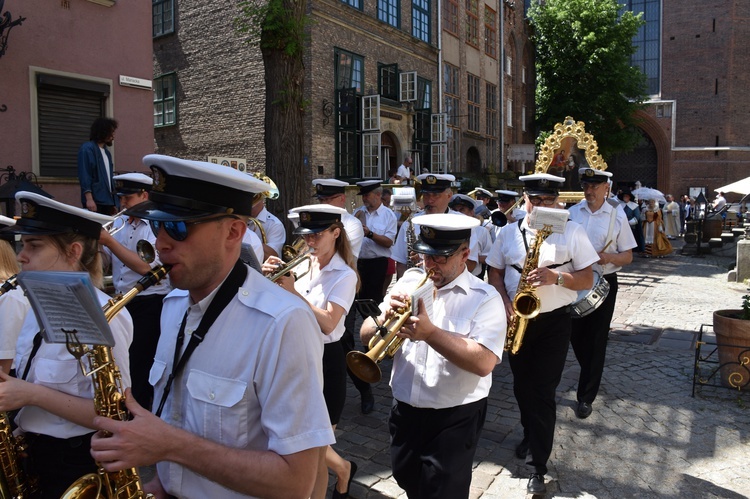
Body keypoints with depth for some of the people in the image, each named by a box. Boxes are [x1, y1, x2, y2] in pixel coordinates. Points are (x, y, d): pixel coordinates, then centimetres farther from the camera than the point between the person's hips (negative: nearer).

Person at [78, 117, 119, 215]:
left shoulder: (107, 152, 20)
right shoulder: (87, 149, -4)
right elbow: (84, 175, -11)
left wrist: (114, 203, 16)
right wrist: (89, 198, -20)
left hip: (108, 201, 7)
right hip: (94, 201, -7)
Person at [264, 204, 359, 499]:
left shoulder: (344, 275, -12)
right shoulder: (305, 265, 6)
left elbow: (328, 323, -24)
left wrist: (294, 292, -30)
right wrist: (270, 278, -15)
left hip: (326, 361, -6)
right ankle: (343, 468, 45)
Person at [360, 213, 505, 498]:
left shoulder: (484, 298, -12)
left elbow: (484, 363, -24)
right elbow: (367, 338, 0)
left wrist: (430, 332, -30)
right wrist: (385, 318, -22)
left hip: (455, 419, -5)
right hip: (405, 411, 5)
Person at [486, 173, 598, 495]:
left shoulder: (572, 232, -3)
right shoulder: (508, 232, 5)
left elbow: (587, 279, -4)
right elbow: (495, 273, 9)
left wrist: (556, 277, -22)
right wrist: (505, 304, -8)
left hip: (555, 321, -3)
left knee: (543, 392, -2)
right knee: (522, 386, 15)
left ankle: (537, 466, 9)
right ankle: (532, 438, 40)